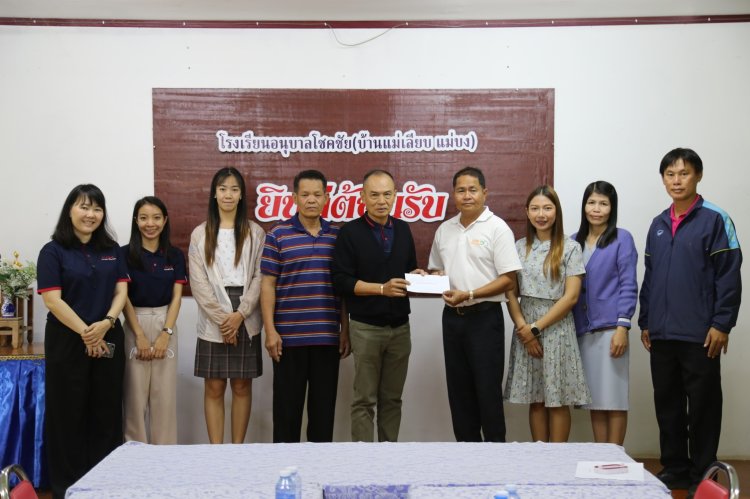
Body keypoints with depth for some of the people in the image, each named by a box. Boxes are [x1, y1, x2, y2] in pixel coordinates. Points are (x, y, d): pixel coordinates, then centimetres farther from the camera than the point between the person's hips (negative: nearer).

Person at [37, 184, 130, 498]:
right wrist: (86, 333, -15)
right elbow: (53, 300, -11)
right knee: (69, 411, 3)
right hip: (68, 341, -4)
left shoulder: (111, 249, 10)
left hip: (109, 340, 4)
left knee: (107, 410, 7)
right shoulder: (53, 251, -4)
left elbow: (121, 290, 4)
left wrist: (106, 323, -13)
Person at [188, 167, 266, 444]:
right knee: (214, 388, 1)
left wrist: (240, 314, -12)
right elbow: (198, 282, -1)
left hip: (246, 321, 0)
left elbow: (259, 277, 0)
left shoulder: (255, 233, 6)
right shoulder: (200, 234, 6)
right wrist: (221, 317, -11)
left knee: (242, 386, 5)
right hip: (212, 322, 0)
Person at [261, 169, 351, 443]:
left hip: (328, 336, 3)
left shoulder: (337, 236, 8)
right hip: (289, 336, -2)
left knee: (324, 405, 9)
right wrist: (270, 330, -8)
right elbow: (268, 284, -2)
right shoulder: (278, 234, -1)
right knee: (287, 405, 5)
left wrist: (345, 330, 7)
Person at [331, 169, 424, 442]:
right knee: (365, 399, 0)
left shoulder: (403, 229, 11)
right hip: (366, 327, -4)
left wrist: (417, 275, -4)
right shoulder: (350, 232, -5)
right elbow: (341, 280, -11)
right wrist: (382, 288, -19)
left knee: (392, 398, 10)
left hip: (400, 326, 5)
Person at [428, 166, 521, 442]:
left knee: (488, 389, -1)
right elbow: (435, 269, 22)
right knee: (458, 389, 11)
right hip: (452, 317, 6)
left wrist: (469, 294, -20)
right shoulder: (444, 230, 11)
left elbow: (508, 279, -12)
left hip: (484, 317, -6)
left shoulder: (497, 228, -7)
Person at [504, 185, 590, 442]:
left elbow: (570, 297, -8)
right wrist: (522, 327, -8)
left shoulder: (570, 248, -3)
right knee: (535, 399, 7)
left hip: (556, 328, -3)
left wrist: (537, 327, -11)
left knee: (557, 400, 1)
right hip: (525, 329, 3)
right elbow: (510, 292, 6)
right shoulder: (519, 247, 8)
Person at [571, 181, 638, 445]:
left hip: (610, 328, -5)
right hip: (582, 329, 5)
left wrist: (622, 327, -14)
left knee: (613, 397, -1)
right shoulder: (574, 242, 12)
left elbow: (628, 285, -6)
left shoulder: (622, 239, -1)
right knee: (594, 398, 9)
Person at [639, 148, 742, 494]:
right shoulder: (657, 225, 12)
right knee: (667, 404, 12)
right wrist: (645, 322, 13)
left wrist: (721, 324, -13)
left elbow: (729, 276, -9)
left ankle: (703, 475, 15)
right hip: (662, 334, 6)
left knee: (702, 406, 4)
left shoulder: (715, 220, -5)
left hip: (700, 334, -5)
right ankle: (674, 469, 24)